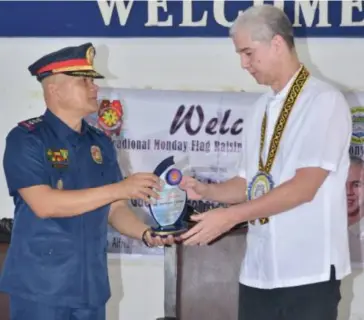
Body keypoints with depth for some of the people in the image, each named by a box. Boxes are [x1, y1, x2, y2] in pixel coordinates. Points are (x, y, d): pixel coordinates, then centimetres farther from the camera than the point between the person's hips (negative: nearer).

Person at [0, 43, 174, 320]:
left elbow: (115, 209, 11)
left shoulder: (100, 143, 9)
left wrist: (145, 233, -10)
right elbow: (44, 204, -20)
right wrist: (119, 188, -20)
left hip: (91, 285, 6)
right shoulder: (26, 139, -8)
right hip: (40, 287, -5)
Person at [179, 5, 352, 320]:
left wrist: (231, 215, -20)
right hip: (258, 270, 6)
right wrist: (206, 191, -1)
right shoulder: (260, 109, 13)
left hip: (308, 271, -6)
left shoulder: (324, 101, -9)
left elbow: (305, 186, -17)